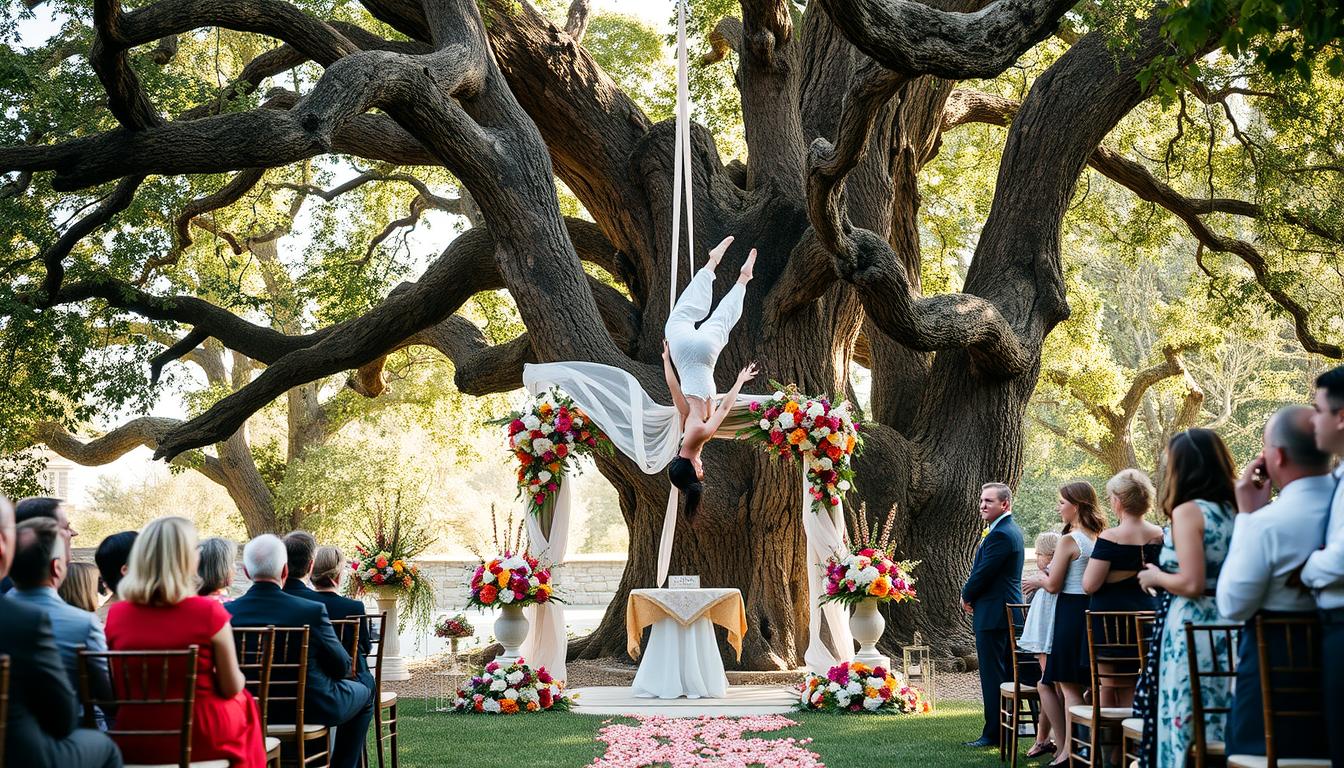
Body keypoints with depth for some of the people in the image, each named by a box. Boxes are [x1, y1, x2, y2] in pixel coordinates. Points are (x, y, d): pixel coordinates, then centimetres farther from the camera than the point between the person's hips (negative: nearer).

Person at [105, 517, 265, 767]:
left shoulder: (116, 615, -6)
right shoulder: (208, 612, -18)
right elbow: (232, 688, -9)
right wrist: (237, 678, 12)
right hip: (200, 739, -4)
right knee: (244, 702, 29)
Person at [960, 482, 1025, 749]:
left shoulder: (1000, 535, -19)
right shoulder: (1011, 531, 15)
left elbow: (983, 573, -18)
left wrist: (966, 596, -1)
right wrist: (972, 596, 9)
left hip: (993, 615, -11)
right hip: (1009, 611, 11)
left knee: (993, 676, -5)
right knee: (1005, 674, 14)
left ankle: (993, 734, -1)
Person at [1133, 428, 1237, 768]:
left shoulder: (1187, 511, -12)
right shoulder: (1231, 510, 10)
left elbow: (1191, 583, -20)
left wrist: (1155, 577, -2)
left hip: (1189, 627, -8)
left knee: (1184, 726, -2)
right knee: (1217, 723, 11)